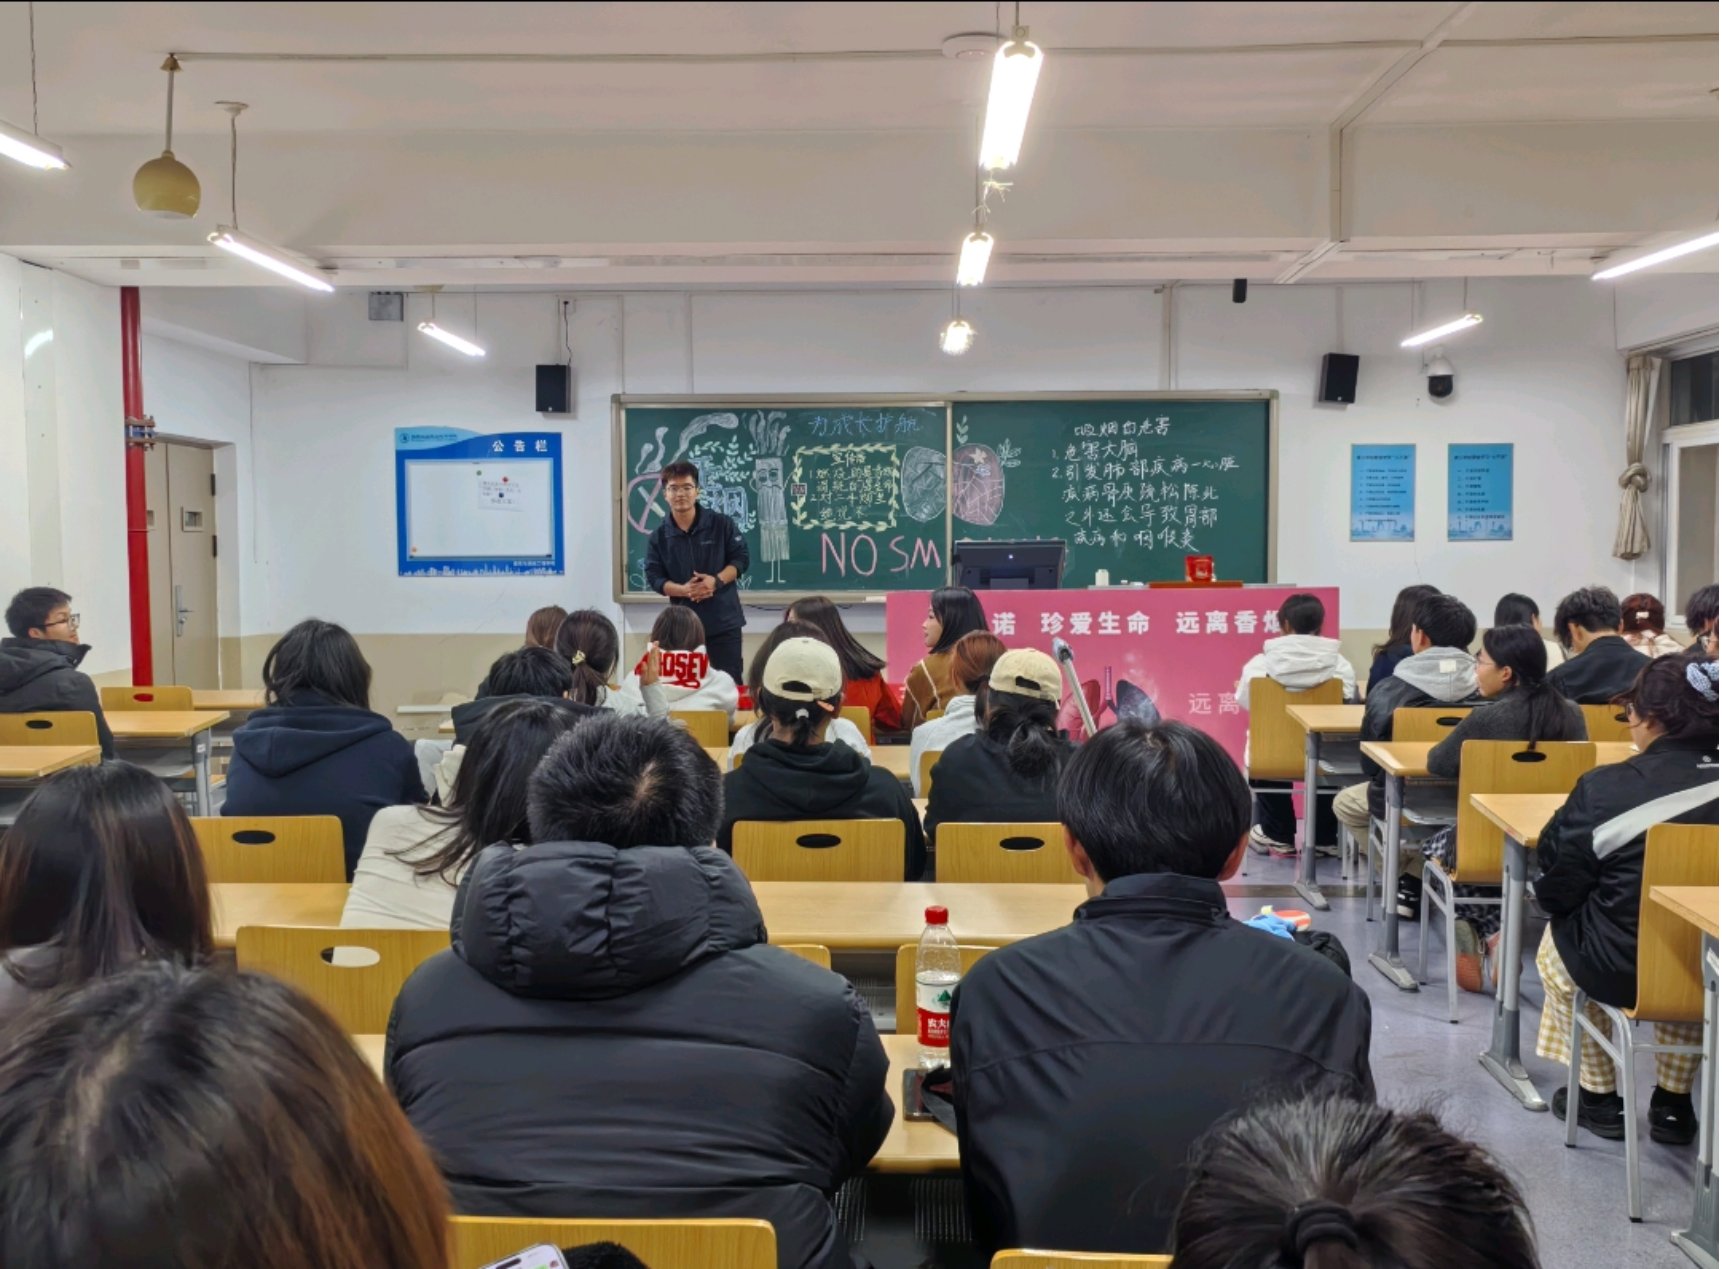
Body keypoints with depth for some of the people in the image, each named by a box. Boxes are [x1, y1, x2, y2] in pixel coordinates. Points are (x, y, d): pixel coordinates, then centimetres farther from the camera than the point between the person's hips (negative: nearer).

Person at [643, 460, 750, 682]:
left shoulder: (721, 524, -2)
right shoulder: (658, 537, 1)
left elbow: (740, 559, -2)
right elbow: (654, 578, -1)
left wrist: (716, 581, -18)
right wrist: (684, 590, -19)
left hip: (724, 620, -1)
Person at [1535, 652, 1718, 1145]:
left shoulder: (1603, 788, -18)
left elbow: (1556, 894, -10)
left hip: (1619, 971, -3)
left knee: (1557, 940, 30)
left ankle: (1599, 1097, 33)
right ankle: (1674, 1102, 38)